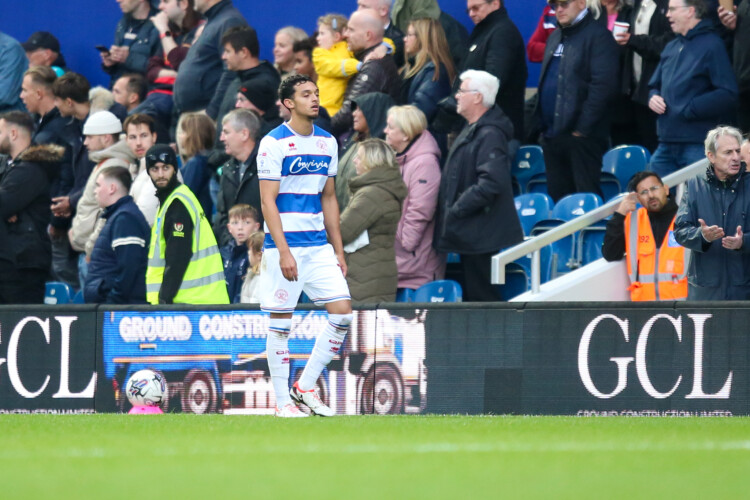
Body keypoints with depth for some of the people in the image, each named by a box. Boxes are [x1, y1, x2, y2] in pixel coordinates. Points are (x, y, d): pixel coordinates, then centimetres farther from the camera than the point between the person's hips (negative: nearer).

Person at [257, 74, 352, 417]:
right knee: (281, 322, -2)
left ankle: (305, 386, 7)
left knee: (342, 312, -3)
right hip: (284, 247, -6)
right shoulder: (274, 143, -8)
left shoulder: (327, 142, 12)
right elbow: (267, 201, -11)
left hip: (319, 245, 6)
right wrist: (283, 251, -18)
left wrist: (338, 249, 14)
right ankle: (282, 400, 6)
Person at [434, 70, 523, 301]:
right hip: (470, 233, 11)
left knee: (480, 295, -7)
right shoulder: (472, 130, 16)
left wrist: (456, 210, -22)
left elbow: (491, 183, -28)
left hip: (480, 234, -11)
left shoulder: (490, 135, -18)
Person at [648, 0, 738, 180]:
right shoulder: (672, 48, 16)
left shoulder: (711, 45, -7)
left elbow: (728, 95, -15)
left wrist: (688, 109, -14)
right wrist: (653, 98, 3)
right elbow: (655, 85, 27)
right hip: (666, 144, 8)